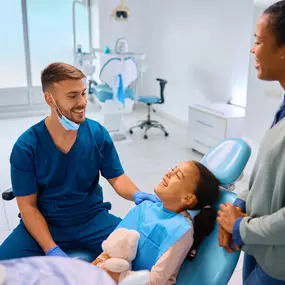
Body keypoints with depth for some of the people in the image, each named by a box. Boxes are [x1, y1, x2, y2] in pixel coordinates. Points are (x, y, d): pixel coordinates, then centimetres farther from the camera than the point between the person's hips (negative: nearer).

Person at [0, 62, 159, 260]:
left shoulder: (98, 134, -7)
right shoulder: (26, 147, -14)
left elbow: (116, 177, 2)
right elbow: (28, 205, -10)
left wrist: (137, 195, -21)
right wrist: (51, 249, -21)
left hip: (93, 218, 2)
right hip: (46, 223, -1)